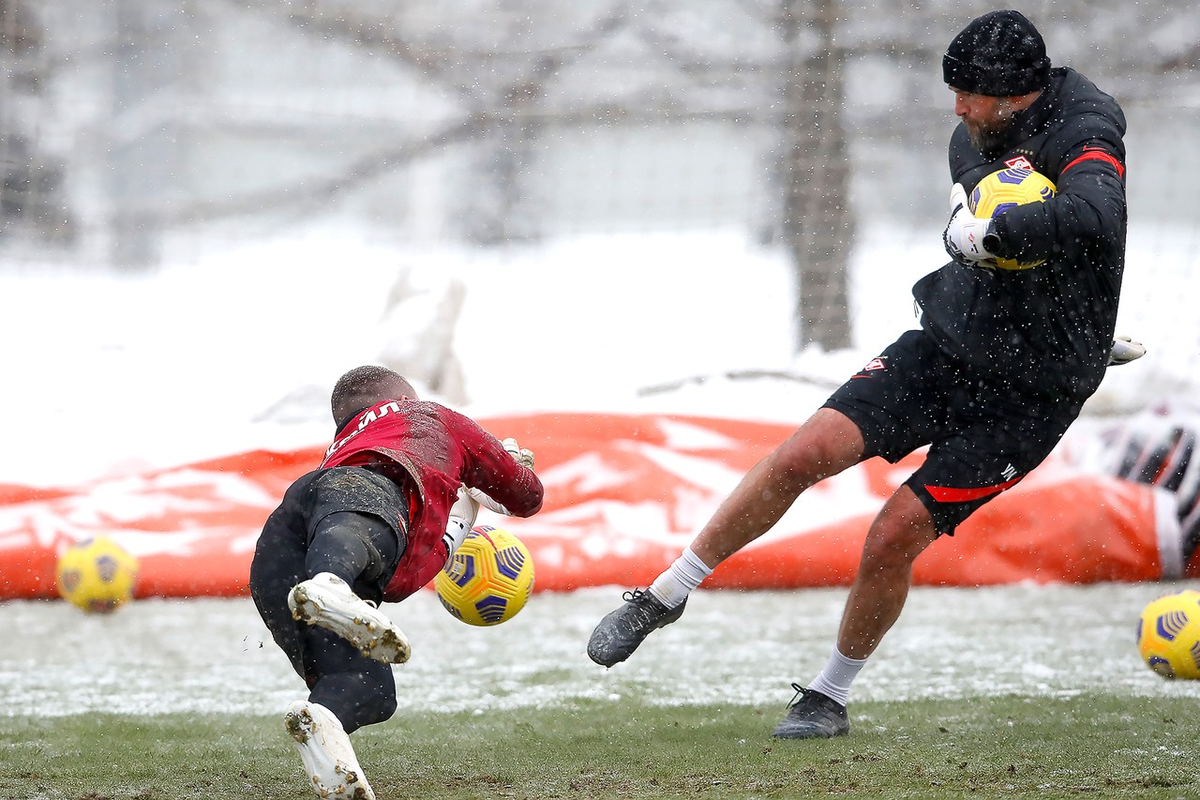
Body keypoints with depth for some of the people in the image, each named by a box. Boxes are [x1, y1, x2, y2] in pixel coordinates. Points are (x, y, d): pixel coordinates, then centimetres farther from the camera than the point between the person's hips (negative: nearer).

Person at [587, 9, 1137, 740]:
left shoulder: (1085, 138, -24)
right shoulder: (981, 139, -1)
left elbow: (1094, 217, -43)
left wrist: (990, 233, -39)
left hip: (1029, 398, -6)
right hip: (945, 346, 6)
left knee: (894, 538, -12)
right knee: (808, 452, -12)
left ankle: (831, 698, 12)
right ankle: (664, 596, 2)